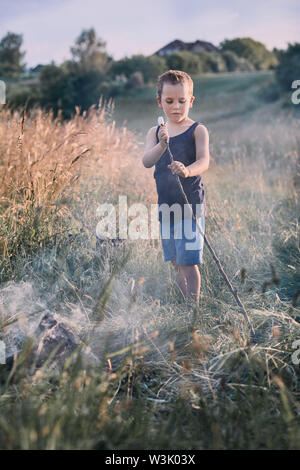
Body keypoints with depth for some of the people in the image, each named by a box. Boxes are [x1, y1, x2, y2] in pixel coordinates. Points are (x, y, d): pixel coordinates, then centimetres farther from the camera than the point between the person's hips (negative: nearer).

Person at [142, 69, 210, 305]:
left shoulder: (197, 130, -4)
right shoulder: (155, 132, 7)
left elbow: (204, 161, -18)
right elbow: (146, 162, -9)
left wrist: (187, 170, -40)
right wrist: (161, 145, -30)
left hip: (191, 204, -5)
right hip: (166, 206, 5)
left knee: (188, 263, -6)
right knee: (176, 263, 15)